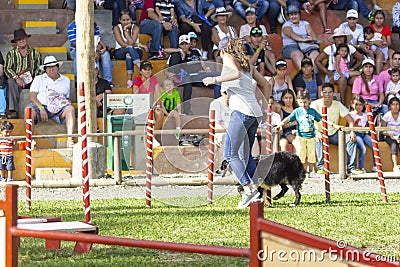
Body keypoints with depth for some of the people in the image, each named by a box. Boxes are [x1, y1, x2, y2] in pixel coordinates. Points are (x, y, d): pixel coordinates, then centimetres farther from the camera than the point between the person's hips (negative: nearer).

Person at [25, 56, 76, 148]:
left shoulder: (66, 80, 23)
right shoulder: (39, 79, 17)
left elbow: (68, 98, 23)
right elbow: (32, 97, 5)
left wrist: (66, 102, -3)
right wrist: (41, 109, -13)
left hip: (58, 108, 1)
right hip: (41, 106, -1)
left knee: (70, 109, -31)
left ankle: (70, 140, -40)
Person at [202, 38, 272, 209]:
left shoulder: (228, 58, 3)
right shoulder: (247, 64, 24)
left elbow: (236, 74, -18)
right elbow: (266, 85, 25)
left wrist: (215, 79, -10)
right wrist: (264, 108, 26)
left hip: (241, 111, -8)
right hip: (255, 114, 8)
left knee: (230, 154, -6)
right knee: (245, 155, 16)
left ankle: (249, 190, -17)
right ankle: (255, 190, 8)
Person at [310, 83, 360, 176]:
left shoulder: (338, 105, 3)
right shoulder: (315, 104, -6)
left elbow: (350, 120, 0)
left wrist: (352, 132, -21)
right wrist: (317, 132, -37)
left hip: (334, 134, 3)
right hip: (321, 133, -3)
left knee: (351, 139, -21)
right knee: (318, 140, -37)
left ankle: (351, 167, -20)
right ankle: (321, 167, -37)